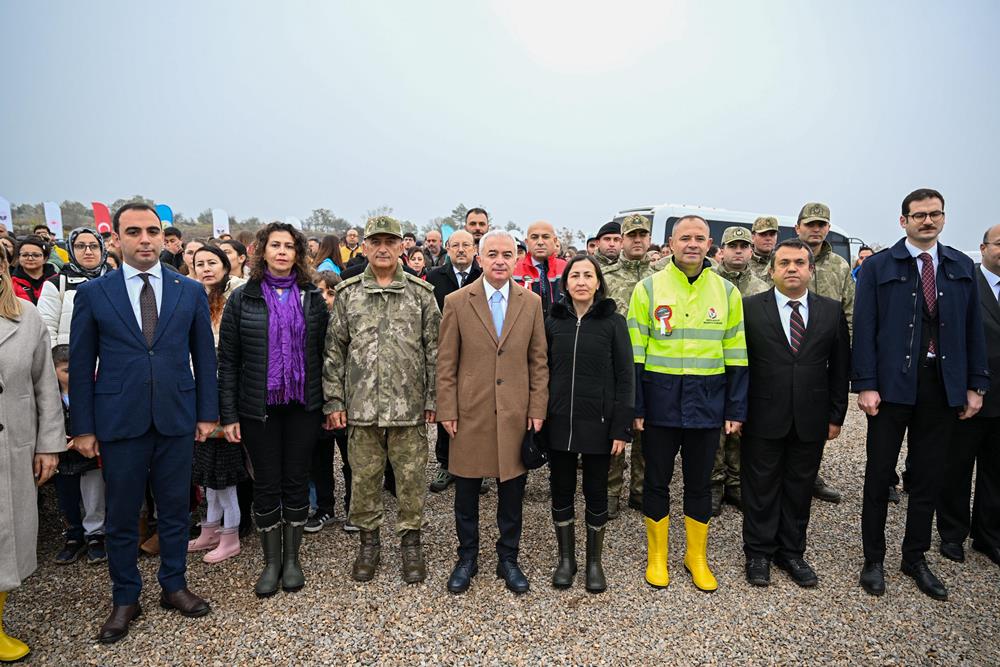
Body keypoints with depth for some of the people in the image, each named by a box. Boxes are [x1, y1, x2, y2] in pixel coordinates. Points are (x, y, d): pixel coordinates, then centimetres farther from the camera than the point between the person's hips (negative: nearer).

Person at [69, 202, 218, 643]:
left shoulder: (191, 291, 3)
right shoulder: (92, 293, 0)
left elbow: (204, 356, 6)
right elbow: (80, 364, 1)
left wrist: (207, 413, 3)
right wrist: (83, 427, -1)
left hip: (177, 420, 1)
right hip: (119, 422, -1)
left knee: (174, 508, 13)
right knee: (121, 515, 11)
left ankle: (174, 586, 31)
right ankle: (125, 599, 29)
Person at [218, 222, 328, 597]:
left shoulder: (312, 298, 3)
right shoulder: (242, 298, -1)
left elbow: (323, 353, 3)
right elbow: (227, 360, -1)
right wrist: (229, 414, -5)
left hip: (303, 406, 1)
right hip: (259, 407, -1)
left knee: (296, 480, 9)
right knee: (266, 483, 7)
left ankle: (292, 558, 25)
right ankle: (271, 562, 24)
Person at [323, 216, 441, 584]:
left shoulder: (421, 292, 2)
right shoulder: (347, 293, 5)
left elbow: (434, 350, 2)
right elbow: (334, 352, 5)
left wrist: (433, 399, -1)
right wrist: (334, 401, 1)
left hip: (409, 406, -1)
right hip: (360, 406, 1)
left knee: (411, 478, 8)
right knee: (363, 478, 12)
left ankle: (411, 541, 27)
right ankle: (368, 541, 31)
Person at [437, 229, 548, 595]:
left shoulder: (532, 303, 3)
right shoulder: (456, 302, -2)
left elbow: (539, 361, 5)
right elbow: (446, 363, 0)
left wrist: (537, 410, 1)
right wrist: (446, 411, -4)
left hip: (515, 414, 1)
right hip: (470, 414, -1)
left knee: (512, 493, 12)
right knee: (466, 494, 11)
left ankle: (508, 560, 31)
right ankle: (467, 558, 32)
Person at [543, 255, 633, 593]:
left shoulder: (613, 322, -3)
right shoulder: (553, 321, 4)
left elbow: (625, 377, -4)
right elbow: (543, 372, 7)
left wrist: (621, 428, -9)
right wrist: (539, 418, 2)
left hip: (598, 423, -2)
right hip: (558, 422, 2)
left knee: (596, 493, 10)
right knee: (561, 491, 11)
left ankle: (594, 561, 28)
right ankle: (566, 558, 29)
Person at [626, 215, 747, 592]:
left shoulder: (727, 292, 4)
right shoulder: (649, 288, -2)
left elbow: (736, 356, 5)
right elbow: (634, 354, -3)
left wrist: (736, 410, 1)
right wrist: (634, 407, -7)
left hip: (707, 404, 2)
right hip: (660, 401, -1)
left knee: (699, 483, 13)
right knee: (657, 480, 10)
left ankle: (697, 557, 31)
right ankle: (656, 556, 28)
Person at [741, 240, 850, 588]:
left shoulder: (832, 311, 5)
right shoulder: (749, 308, -3)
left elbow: (840, 367, 8)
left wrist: (836, 415, 5)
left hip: (811, 421, 3)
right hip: (763, 419, -2)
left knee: (800, 489, 13)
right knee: (760, 489, 8)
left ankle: (791, 552, 30)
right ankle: (758, 553, 25)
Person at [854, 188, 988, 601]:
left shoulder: (962, 268, 9)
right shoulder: (878, 266, -1)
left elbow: (973, 329, 10)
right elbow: (865, 329, -6)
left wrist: (975, 385, 5)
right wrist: (865, 385, -11)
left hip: (943, 387, 3)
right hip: (892, 385, -3)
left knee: (929, 477, 12)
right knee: (879, 475, 6)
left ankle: (915, 559, 28)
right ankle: (873, 560, 20)